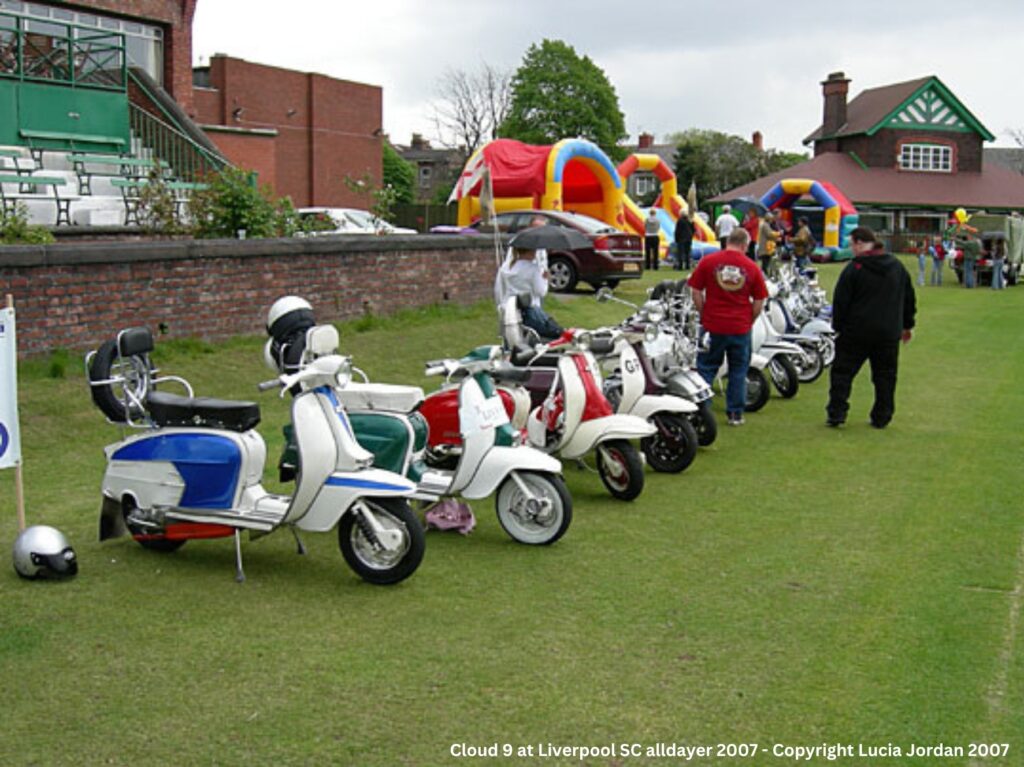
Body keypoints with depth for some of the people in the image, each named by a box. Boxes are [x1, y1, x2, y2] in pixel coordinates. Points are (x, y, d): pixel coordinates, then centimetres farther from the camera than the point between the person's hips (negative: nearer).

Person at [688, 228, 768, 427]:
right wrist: (749, 321, 13)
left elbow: (696, 291, -3)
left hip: (713, 325, 0)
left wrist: (703, 315, 8)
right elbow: (759, 301, 1)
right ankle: (735, 413, 14)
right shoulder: (752, 267, 0)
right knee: (738, 371, 11)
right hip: (740, 327, 1)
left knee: (706, 368, 10)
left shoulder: (708, 261, -3)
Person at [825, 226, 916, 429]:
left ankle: (836, 413, 2)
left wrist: (838, 327, 1)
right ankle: (881, 418, 13)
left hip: (857, 332, -4)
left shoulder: (854, 268, -11)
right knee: (885, 375, 11)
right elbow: (909, 298, 15)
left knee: (843, 371, 6)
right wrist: (907, 325, 23)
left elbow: (840, 301, -10)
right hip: (889, 333, 4)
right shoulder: (897, 266, 8)